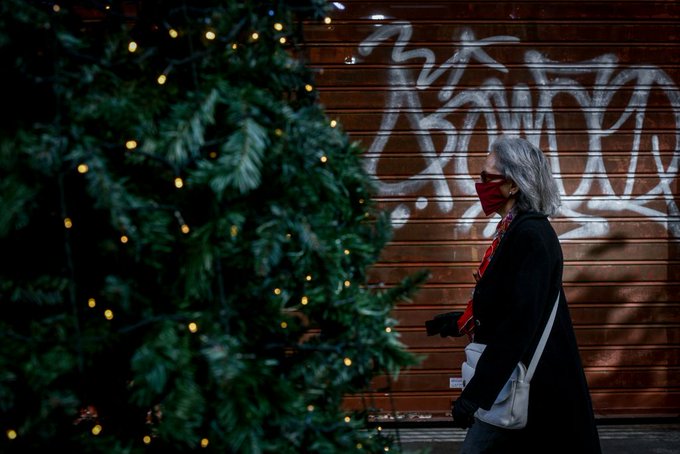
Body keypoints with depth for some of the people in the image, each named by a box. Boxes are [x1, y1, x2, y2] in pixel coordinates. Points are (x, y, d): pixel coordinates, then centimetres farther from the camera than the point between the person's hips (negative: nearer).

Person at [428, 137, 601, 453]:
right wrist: (461, 321, 27)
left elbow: (520, 322, -25)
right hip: (508, 372, 9)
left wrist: (475, 393, -27)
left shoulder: (531, 236, -18)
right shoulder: (514, 230, 10)